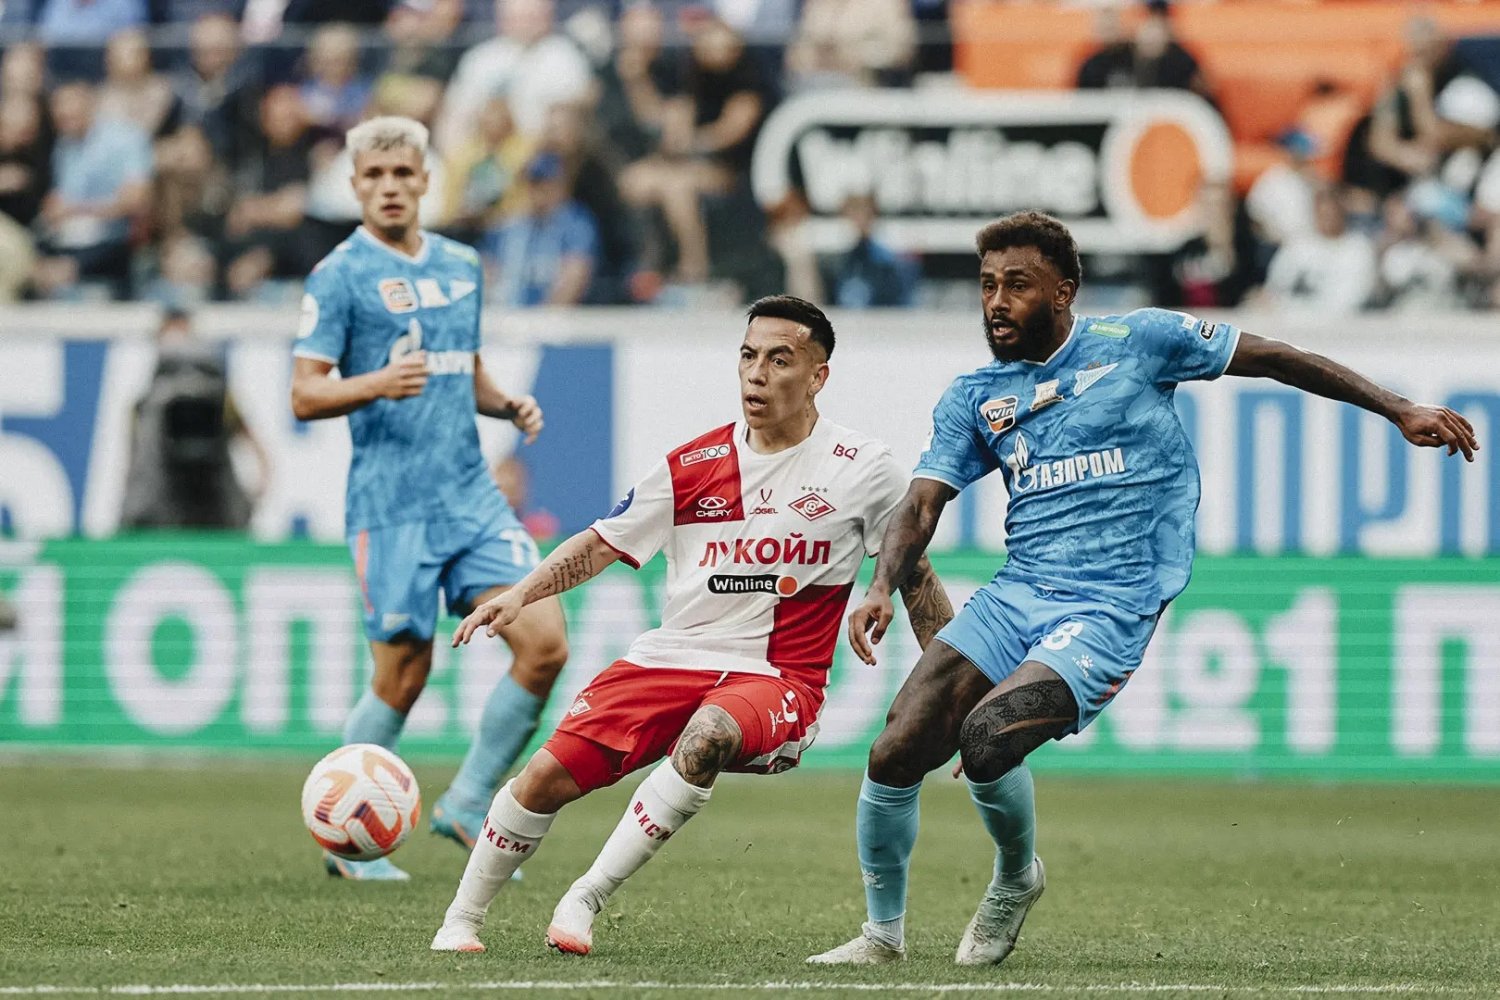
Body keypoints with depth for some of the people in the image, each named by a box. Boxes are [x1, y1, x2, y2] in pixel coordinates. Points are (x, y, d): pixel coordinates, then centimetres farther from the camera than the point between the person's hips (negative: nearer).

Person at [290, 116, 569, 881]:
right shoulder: (340, 276, -5)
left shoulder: (461, 267, 15)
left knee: (543, 643, -7)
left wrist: (509, 405, 6)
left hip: (471, 495, 6)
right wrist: (377, 384, -27)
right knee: (403, 677, -4)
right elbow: (304, 396, -9)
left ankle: (468, 804, 8)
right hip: (391, 504, -6)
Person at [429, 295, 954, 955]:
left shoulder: (862, 468, 0)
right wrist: (521, 594, -4)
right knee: (547, 775, -12)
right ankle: (461, 920, 9)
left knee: (709, 736, -37)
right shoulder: (693, 467, 5)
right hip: (672, 656, 3)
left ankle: (584, 901, -28)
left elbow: (914, 574, 9)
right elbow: (604, 542, 11)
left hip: (779, 681, -3)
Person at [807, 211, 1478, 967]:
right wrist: (882, 587, -18)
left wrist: (1400, 411, 5)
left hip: (1110, 611, -5)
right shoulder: (973, 398, 10)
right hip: (1015, 593, 5)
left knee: (986, 734, -26)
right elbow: (921, 505, 3)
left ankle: (1015, 876, 4)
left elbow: (1274, 360, 5)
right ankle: (882, 932, 10)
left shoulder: (1134, 343, -1)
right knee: (895, 753, -10)